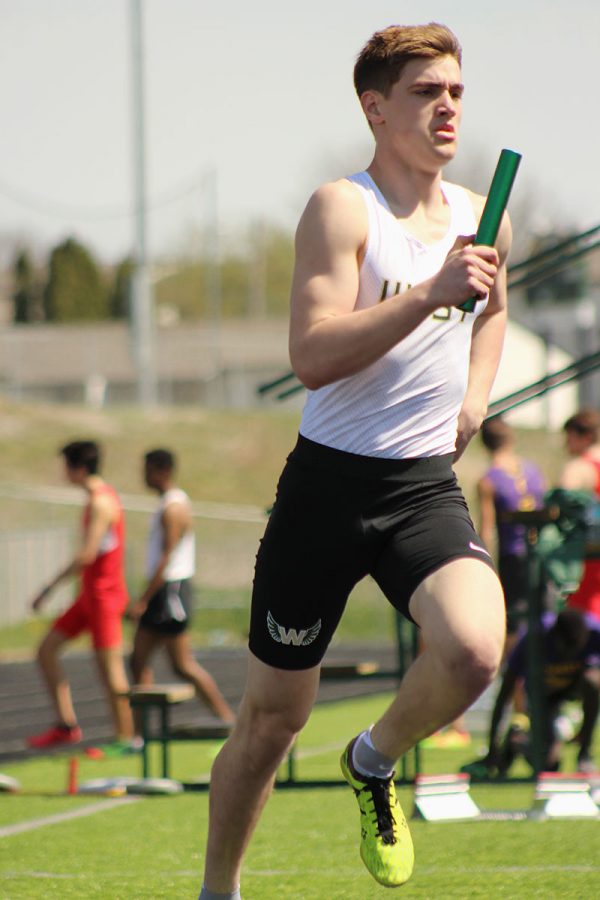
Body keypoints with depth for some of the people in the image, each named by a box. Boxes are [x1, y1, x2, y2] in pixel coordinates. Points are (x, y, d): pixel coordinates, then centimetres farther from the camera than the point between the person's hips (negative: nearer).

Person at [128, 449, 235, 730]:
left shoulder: (174, 508, -15)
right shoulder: (172, 502, 16)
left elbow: (167, 559, -20)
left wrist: (143, 601, -21)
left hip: (170, 589, -10)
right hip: (163, 593, 10)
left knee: (183, 665, -7)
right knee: (139, 660, 7)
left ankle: (228, 720, -1)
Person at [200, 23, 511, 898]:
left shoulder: (483, 218, 8)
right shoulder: (342, 208, -11)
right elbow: (311, 356, -23)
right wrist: (431, 293, -30)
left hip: (427, 487, 4)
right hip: (329, 485, -4)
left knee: (474, 651, -25)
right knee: (271, 716, 4)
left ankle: (376, 762, 7)